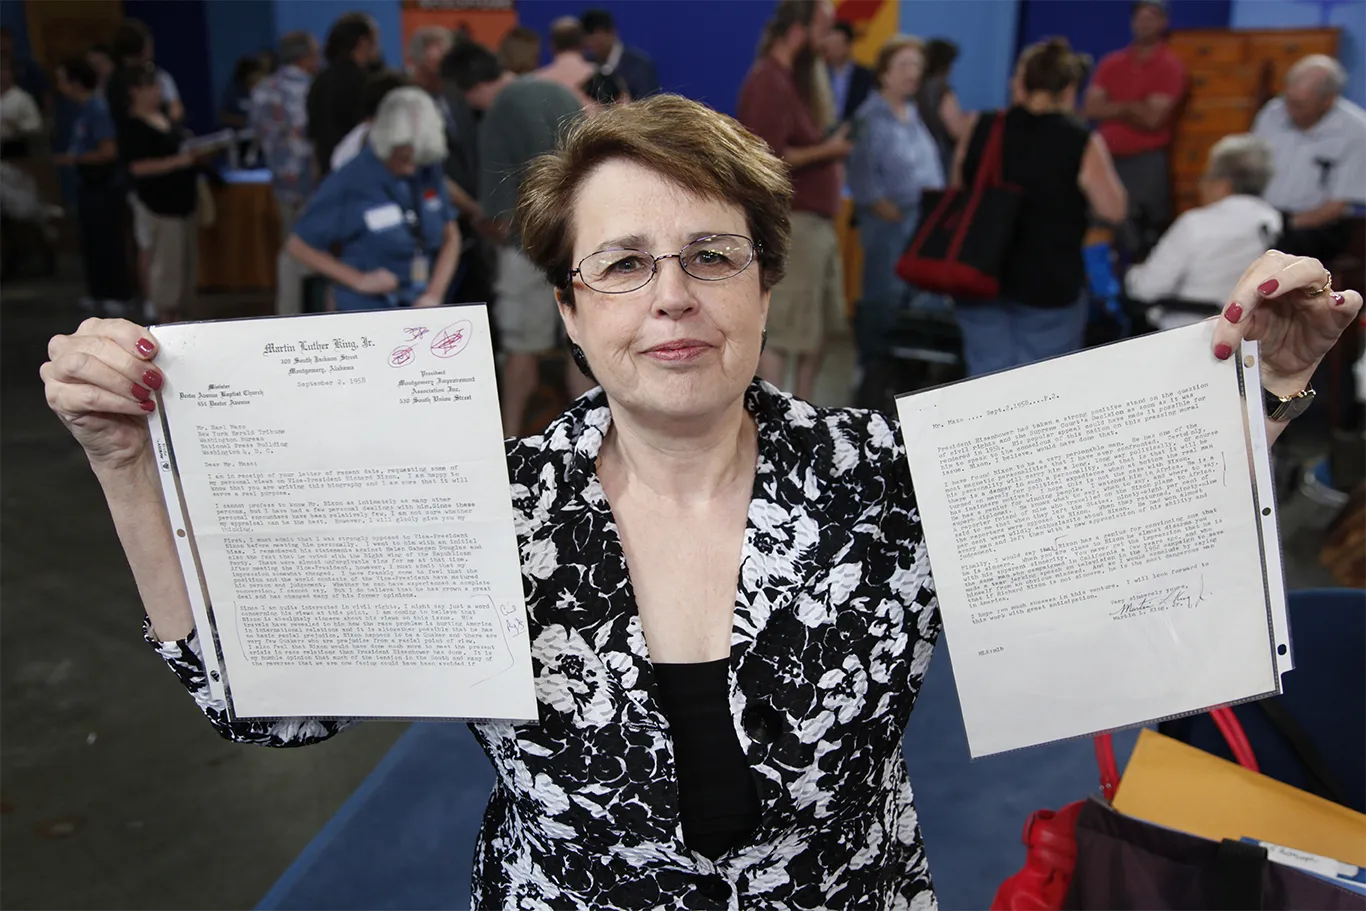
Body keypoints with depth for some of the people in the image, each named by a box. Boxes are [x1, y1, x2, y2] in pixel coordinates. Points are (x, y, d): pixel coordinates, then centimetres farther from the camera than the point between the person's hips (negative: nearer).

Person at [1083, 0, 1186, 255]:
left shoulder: (1170, 65, -2)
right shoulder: (1111, 62, 12)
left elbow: (1152, 118, -12)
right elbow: (1092, 108, 1)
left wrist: (1116, 108, 1)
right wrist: (1132, 107, -6)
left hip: (1147, 162, -5)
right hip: (1108, 158, 5)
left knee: (1142, 241, -7)